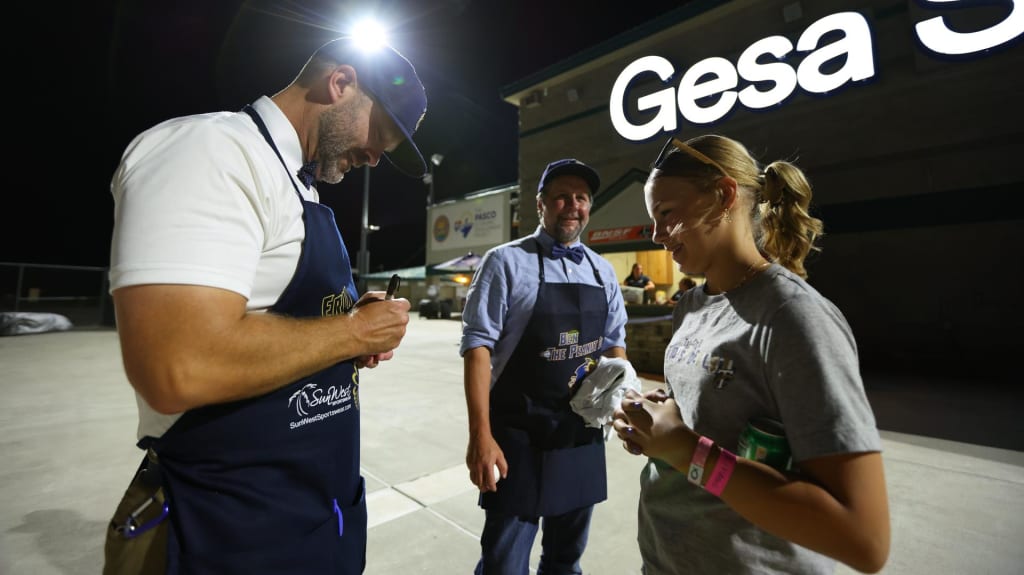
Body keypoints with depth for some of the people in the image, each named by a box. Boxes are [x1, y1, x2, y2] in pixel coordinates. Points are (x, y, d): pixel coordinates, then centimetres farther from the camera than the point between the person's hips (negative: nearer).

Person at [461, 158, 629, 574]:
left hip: (584, 435, 5)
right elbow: (477, 347, -14)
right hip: (518, 437, -4)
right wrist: (480, 436, -18)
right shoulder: (505, 262, -10)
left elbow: (614, 344, 14)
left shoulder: (603, 271, 6)